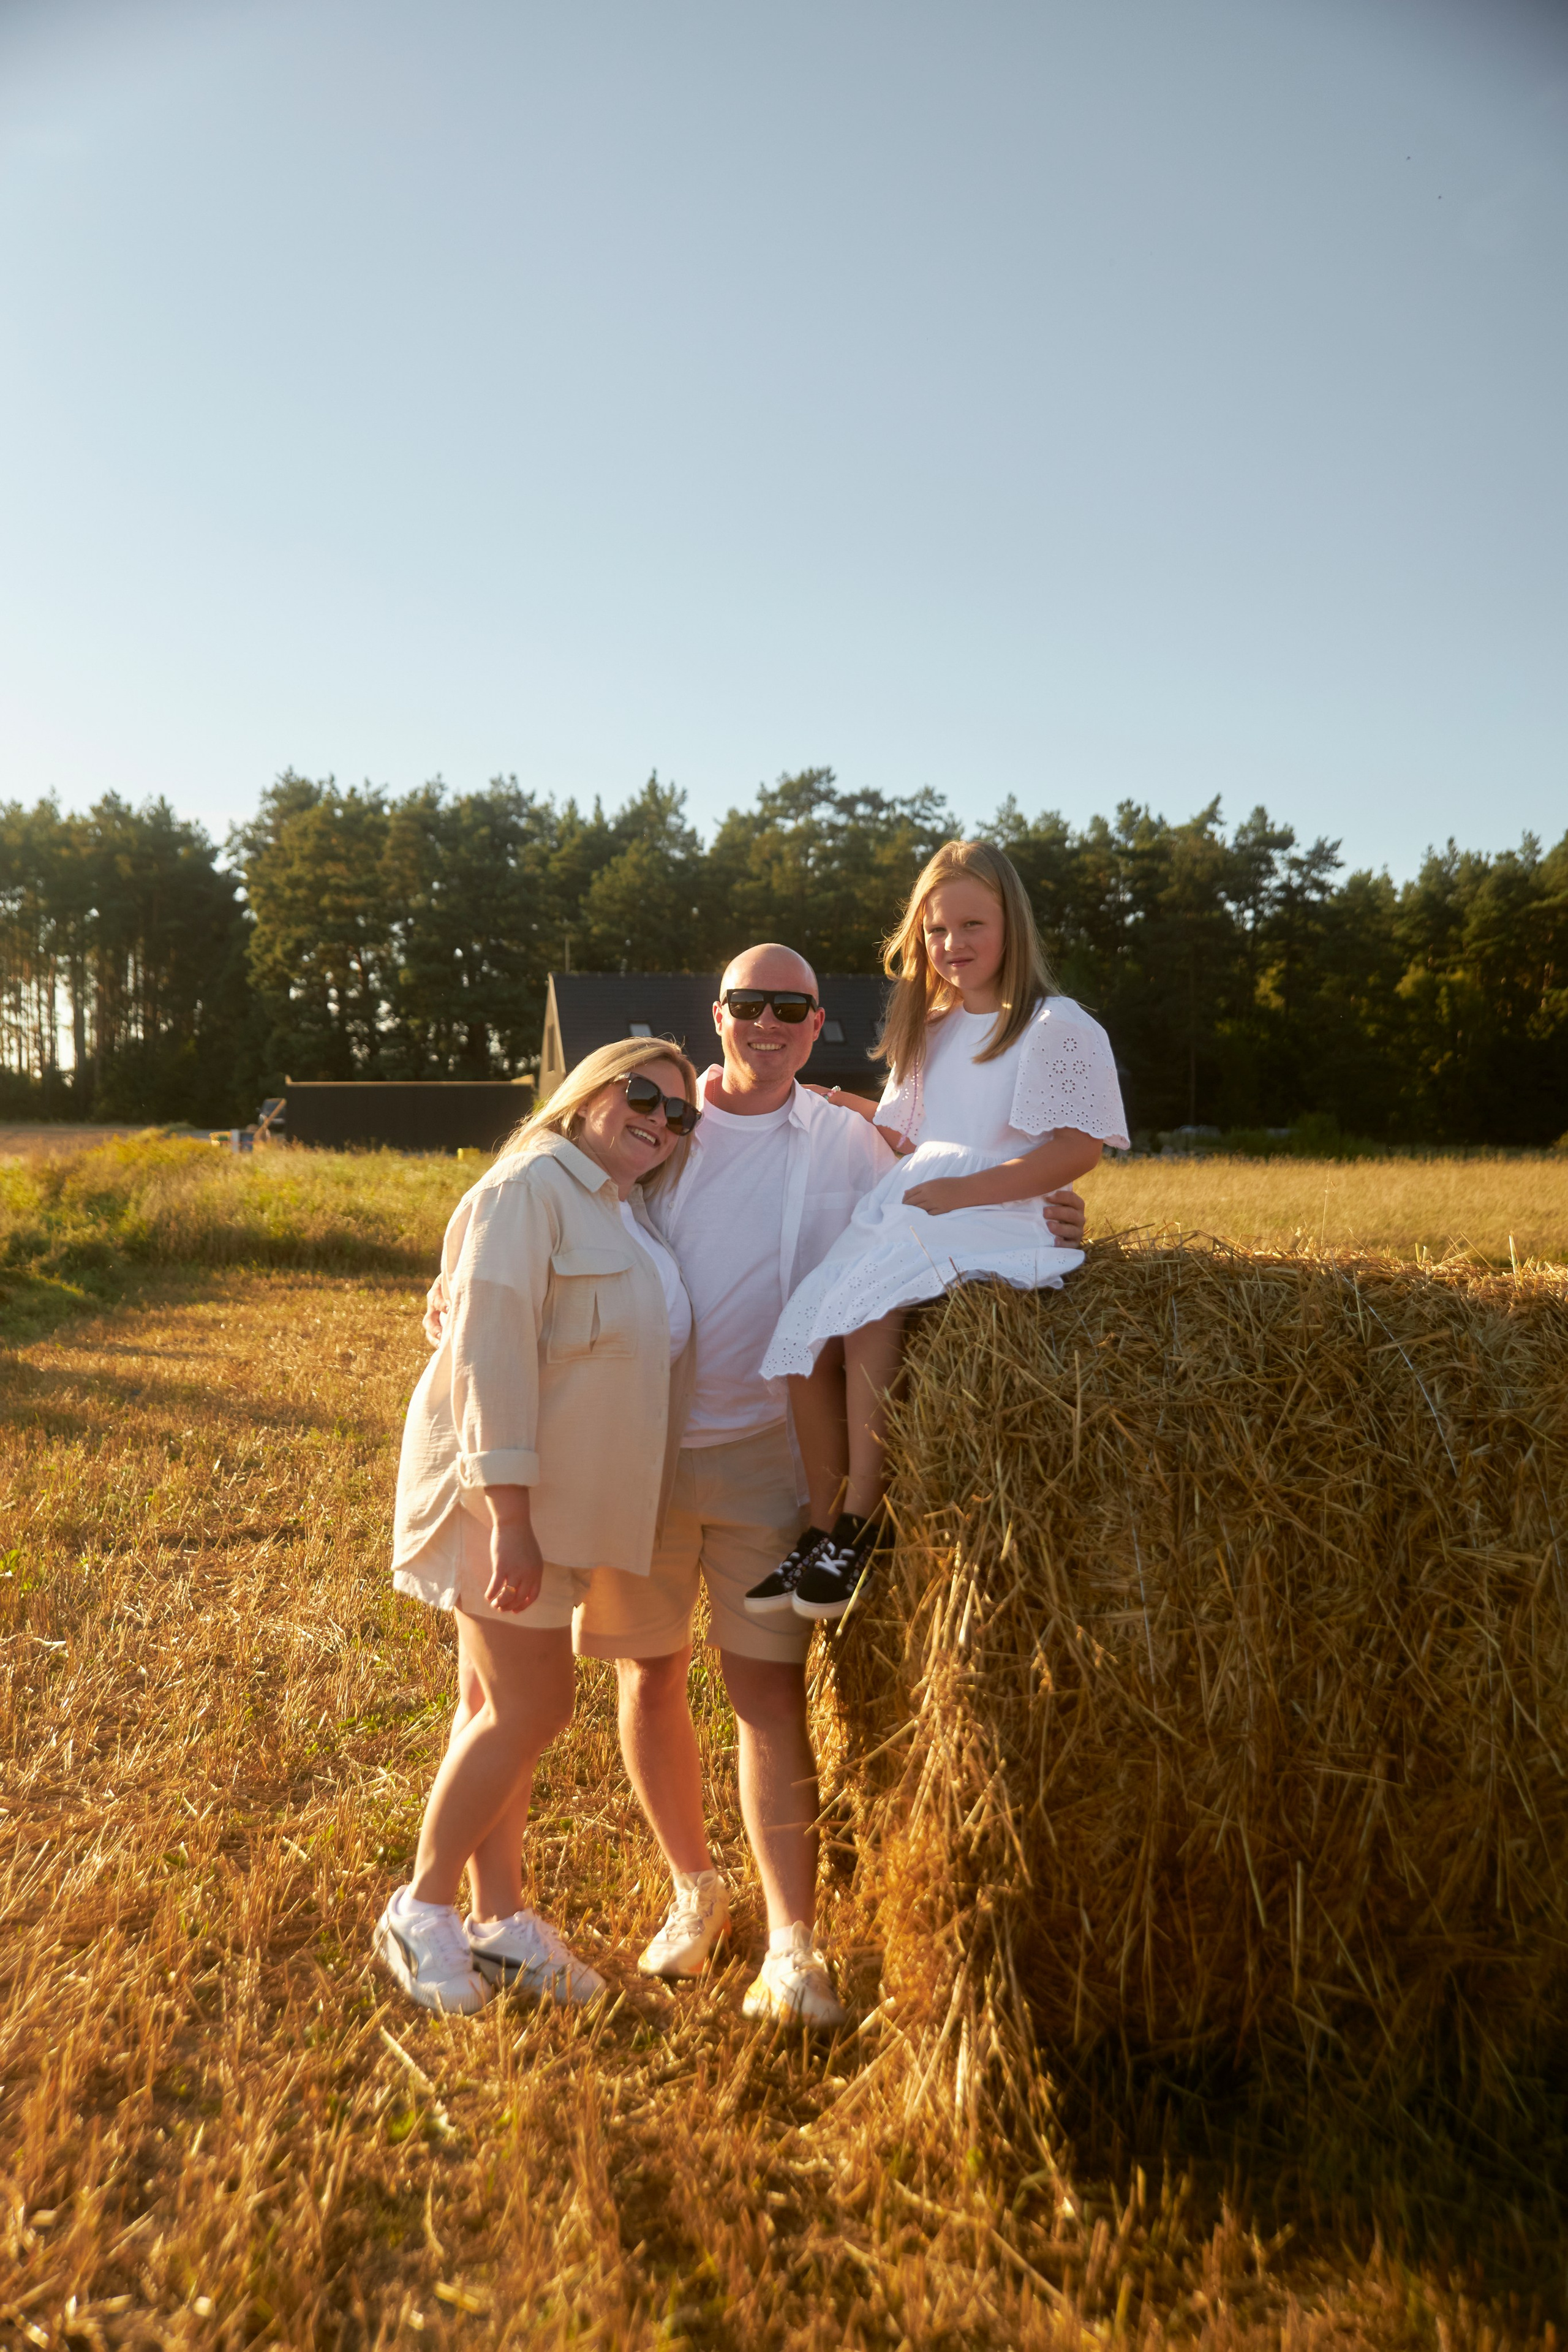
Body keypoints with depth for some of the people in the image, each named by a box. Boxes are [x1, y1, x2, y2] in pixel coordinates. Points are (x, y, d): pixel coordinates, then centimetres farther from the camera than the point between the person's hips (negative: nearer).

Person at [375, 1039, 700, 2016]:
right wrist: (509, 1516, -25)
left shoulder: (633, 1214, 13)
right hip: (503, 1494, -8)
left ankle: (500, 1919, 25)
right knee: (531, 1710, -3)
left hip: (557, 1502, 8)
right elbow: (491, 1348, -22)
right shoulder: (530, 1188, -14)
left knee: (503, 1706, 15)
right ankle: (422, 1909, 16)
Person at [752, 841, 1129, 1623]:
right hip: (901, 1216, 7)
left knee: (869, 1302, -32)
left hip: (1000, 1220, -7)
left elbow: (1078, 1149, -9)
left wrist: (964, 1190, -16)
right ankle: (827, 1528, -9)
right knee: (807, 1326, -18)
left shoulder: (1058, 1025, 1)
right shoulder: (928, 1032, 24)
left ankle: (858, 1524, -23)